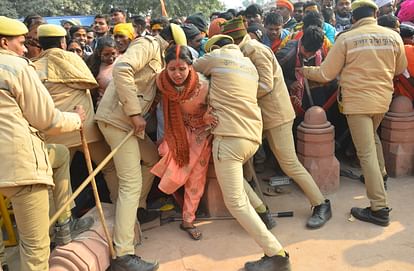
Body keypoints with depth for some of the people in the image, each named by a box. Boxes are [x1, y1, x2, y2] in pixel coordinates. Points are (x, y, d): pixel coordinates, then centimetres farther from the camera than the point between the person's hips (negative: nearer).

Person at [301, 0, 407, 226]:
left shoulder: (346, 38, -10)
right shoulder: (393, 36, 2)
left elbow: (326, 74, -6)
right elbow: (400, 69, 16)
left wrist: (305, 71, 12)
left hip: (357, 100, -5)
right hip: (383, 98, 5)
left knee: (367, 153, -3)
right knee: (372, 136, 31)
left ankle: (380, 209, -1)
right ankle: (380, 176, 43)